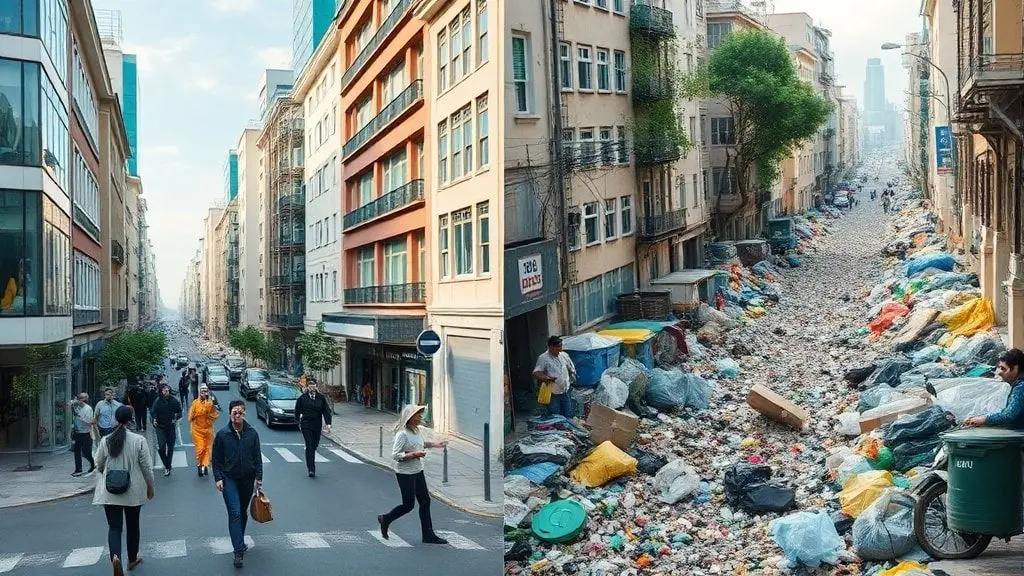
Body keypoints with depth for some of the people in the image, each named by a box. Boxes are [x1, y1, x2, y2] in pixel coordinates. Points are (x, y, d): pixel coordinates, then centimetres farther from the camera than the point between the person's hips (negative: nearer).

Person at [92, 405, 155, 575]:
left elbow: (99, 465, 7)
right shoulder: (139, 440, -12)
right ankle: (132, 559, 32)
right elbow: (146, 467, -8)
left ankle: (115, 556, -22)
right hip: (133, 491, -1)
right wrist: (150, 486, 7)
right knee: (132, 526, 17)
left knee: (114, 526, 3)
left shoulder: (105, 440, -5)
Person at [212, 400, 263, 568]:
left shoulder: (252, 433, -2)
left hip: (247, 479, 3)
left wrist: (258, 477, -2)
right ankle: (239, 551, -11)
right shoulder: (222, 434, -6)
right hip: (229, 479, -3)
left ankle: (240, 541, 36)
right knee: (234, 513, -10)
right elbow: (216, 459, -1)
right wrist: (218, 478, -7)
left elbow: (257, 457, 3)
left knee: (243, 512, 16)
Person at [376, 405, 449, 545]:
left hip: (418, 471, 9)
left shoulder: (417, 431, 6)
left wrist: (434, 444, 16)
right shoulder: (402, 434, -21)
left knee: (425, 501, 7)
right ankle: (385, 520, 24)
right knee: (408, 505, 0)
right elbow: (395, 455, -23)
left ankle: (428, 535, 13)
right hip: (405, 473, -9)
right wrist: (413, 454, -27)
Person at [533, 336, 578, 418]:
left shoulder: (564, 355, 7)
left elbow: (572, 369, 20)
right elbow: (536, 372, -19)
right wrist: (546, 378, -33)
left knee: (568, 416, 12)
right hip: (553, 394, -5)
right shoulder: (543, 358, -11)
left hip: (565, 392, 5)